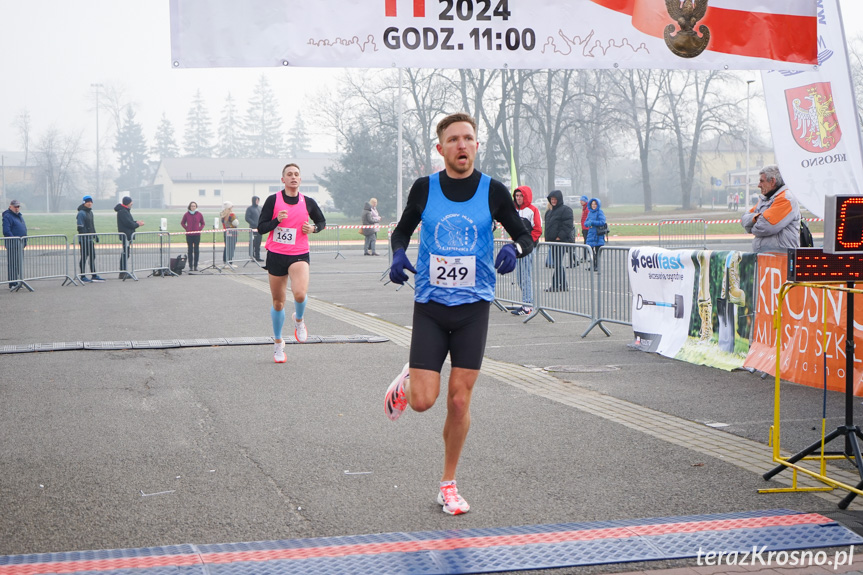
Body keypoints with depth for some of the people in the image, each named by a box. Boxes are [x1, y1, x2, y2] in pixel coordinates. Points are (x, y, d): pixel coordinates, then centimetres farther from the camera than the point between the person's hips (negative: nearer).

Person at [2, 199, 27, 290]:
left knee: (19, 264, 11)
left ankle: (16, 282, 19)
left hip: (20, 245, 9)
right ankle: (12, 284, -11)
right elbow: (6, 232, -17)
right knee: (12, 264, -10)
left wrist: (24, 241, 16)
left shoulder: (20, 216, 20)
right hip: (12, 244, -9)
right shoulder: (7, 216, -8)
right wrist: (14, 240, -23)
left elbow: (24, 229, 27)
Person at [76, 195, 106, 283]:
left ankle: (94, 275, 19)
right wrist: (84, 238, -21)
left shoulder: (90, 212, 16)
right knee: (84, 257, -4)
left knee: (92, 256, 12)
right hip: (84, 238, -9)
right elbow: (80, 227, -17)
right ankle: (83, 277, 1)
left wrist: (95, 236, 21)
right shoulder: (81, 213, -12)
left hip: (90, 238, 9)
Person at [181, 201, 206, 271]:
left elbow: (203, 223, 13)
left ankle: (195, 265, 5)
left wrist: (200, 229, -1)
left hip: (197, 234, 1)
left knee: (196, 250, 0)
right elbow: (182, 223, 11)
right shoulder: (186, 214, 1)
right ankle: (190, 265, 5)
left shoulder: (199, 215, 3)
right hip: (189, 235, -1)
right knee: (190, 250, 1)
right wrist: (186, 229, -1)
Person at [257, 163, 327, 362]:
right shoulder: (273, 200, -2)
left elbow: (322, 221, 18)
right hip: (276, 255, 0)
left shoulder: (308, 202, 3)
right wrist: (277, 220, -20)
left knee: (300, 294, -26)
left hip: (299, 255, 0)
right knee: (278, 302, 8)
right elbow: (261, 228, -3)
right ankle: (278, 343, 28)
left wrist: (313, 228, -3)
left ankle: (299, 319, 9)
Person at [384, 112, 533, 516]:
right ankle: (407, 380, 30)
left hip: (474, 306, 0)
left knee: (459, 400, 0)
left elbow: (525, 235, 6)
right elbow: (403, 229, 15)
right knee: (423, 401, -8)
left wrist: (514, 248, -18)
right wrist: (398, 253, -7)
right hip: (430, 304, 0)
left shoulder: (493, 191, -2)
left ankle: (448, 484, 17)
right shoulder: (424, 188, -1)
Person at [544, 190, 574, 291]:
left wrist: (560, 236, -19)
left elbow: (567, 225, -15)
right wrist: (547, 239, 16)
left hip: (561, 241, -9)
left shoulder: (565, 210, -7)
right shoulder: (550, 211, 21)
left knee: (558, 264, -9)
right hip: (553, 241, 9)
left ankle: (555, 285, -9)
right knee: (556, 264, 10)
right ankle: (563, 285, 15)